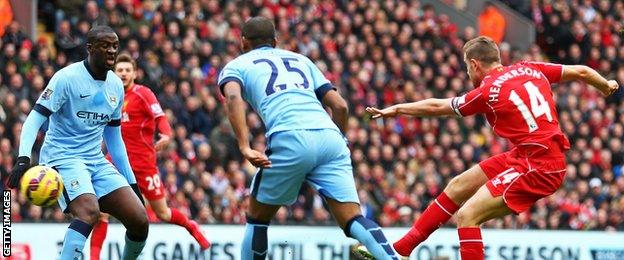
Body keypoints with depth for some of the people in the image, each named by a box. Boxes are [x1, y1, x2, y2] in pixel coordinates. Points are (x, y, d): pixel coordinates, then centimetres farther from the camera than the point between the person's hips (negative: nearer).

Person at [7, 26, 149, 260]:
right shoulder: (67, 78, -10)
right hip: (63, 158, -7)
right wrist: (23, 158, -32)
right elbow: (35, 120, -16)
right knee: (89, 212, -33)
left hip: (96, 161, 7)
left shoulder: (116, 85, 11)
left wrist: (131, 181, 21)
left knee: (139, 221, -6)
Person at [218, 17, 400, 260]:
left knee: (256, 219, 17)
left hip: (289, 139, -3)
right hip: (330, 137, 3)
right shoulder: (300, 59, 33)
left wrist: (245, 148, -13)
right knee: (353, 221, -4)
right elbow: (340, 105, 23)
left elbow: (233, 98, -3)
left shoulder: (235, 66, 22)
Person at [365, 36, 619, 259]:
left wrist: (396, 109, 15)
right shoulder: (529, 69, 6)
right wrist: (606, 86, 33)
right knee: (457, 187, 15)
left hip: (537, 168, -9)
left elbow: (436, 107, 0)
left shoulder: (487, 92, -11)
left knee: (466, 216, -14)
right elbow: (581, 72, 12)